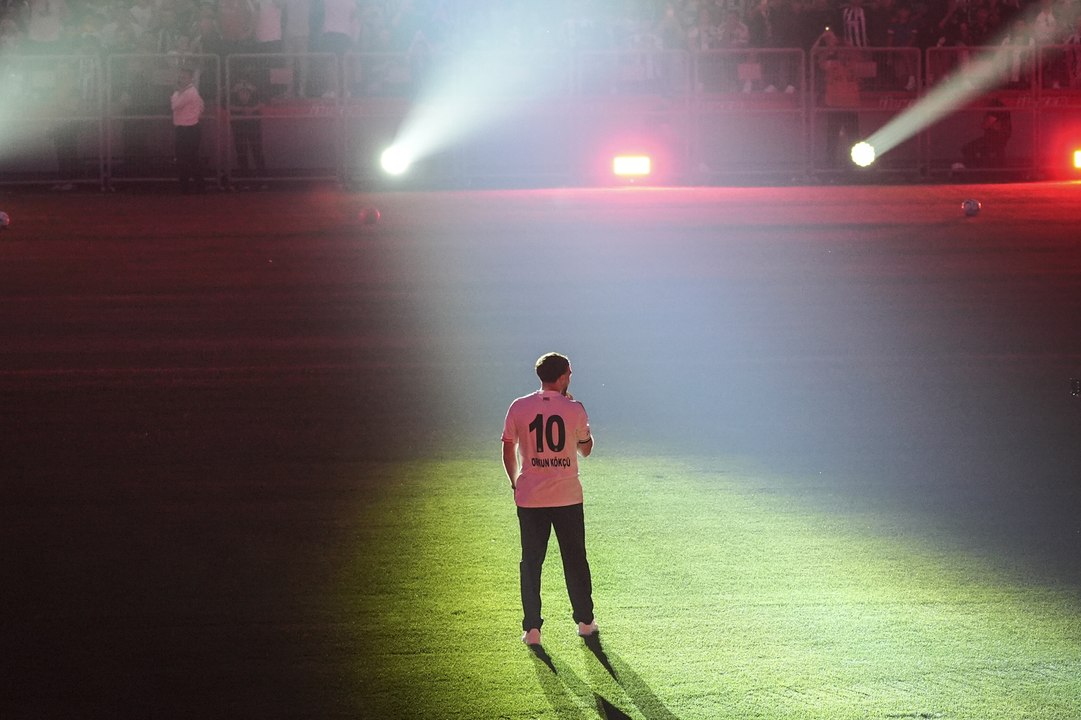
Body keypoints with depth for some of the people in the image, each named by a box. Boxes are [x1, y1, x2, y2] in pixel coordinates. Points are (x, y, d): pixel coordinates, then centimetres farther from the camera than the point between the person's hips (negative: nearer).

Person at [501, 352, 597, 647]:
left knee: (531, 562, 6)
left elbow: (508, 450, 3)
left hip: (529, 498, 0)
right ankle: (585, 621, 22)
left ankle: (531, 629, 1)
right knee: (575, 560, 14)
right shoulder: (574, 409, -5)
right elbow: (586, 449, 10)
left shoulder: (518, 407, -3)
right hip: (567, 497, 0)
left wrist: (515, 484, 17)